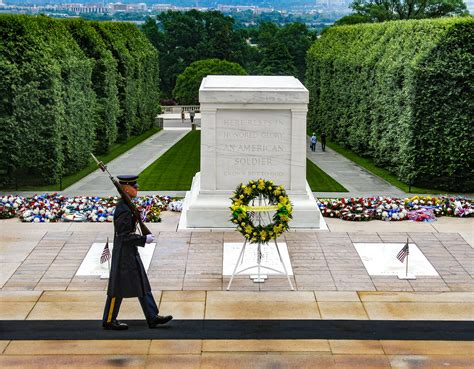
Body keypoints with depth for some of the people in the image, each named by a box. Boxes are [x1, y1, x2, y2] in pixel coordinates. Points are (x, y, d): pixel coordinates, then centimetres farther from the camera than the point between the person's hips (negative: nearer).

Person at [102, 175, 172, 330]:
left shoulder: (125, 205, 8)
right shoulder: (124, 209, -22)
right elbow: (125, 236, -23)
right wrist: (144, 239, -18)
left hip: (131, 253, 10)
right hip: (124, 254, -10)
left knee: (142, 285, 11)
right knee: (118, 288, 2)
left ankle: (152, 317, 16)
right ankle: (109, 321, 14)